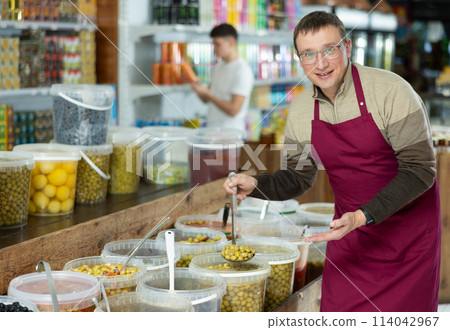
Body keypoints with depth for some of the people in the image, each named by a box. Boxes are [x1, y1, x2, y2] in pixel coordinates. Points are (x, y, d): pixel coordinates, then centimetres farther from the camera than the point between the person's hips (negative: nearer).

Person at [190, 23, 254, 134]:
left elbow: (233, 110, -19)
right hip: (211, 129, 7)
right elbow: (206, 99, 18)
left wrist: (207, 93, -15)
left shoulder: (242, 71, -13)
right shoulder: (219, 66, 14)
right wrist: (196, 86, -1)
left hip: (230, 132, -7)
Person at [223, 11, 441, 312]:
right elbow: (298, 178, 8)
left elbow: (419, 170, -20)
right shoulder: (301, 111, -3)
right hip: (352, 222, 4)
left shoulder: (390, 91, -20)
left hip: (409, 225, -4)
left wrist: (363, 216, -28)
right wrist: (256, 185, -12)